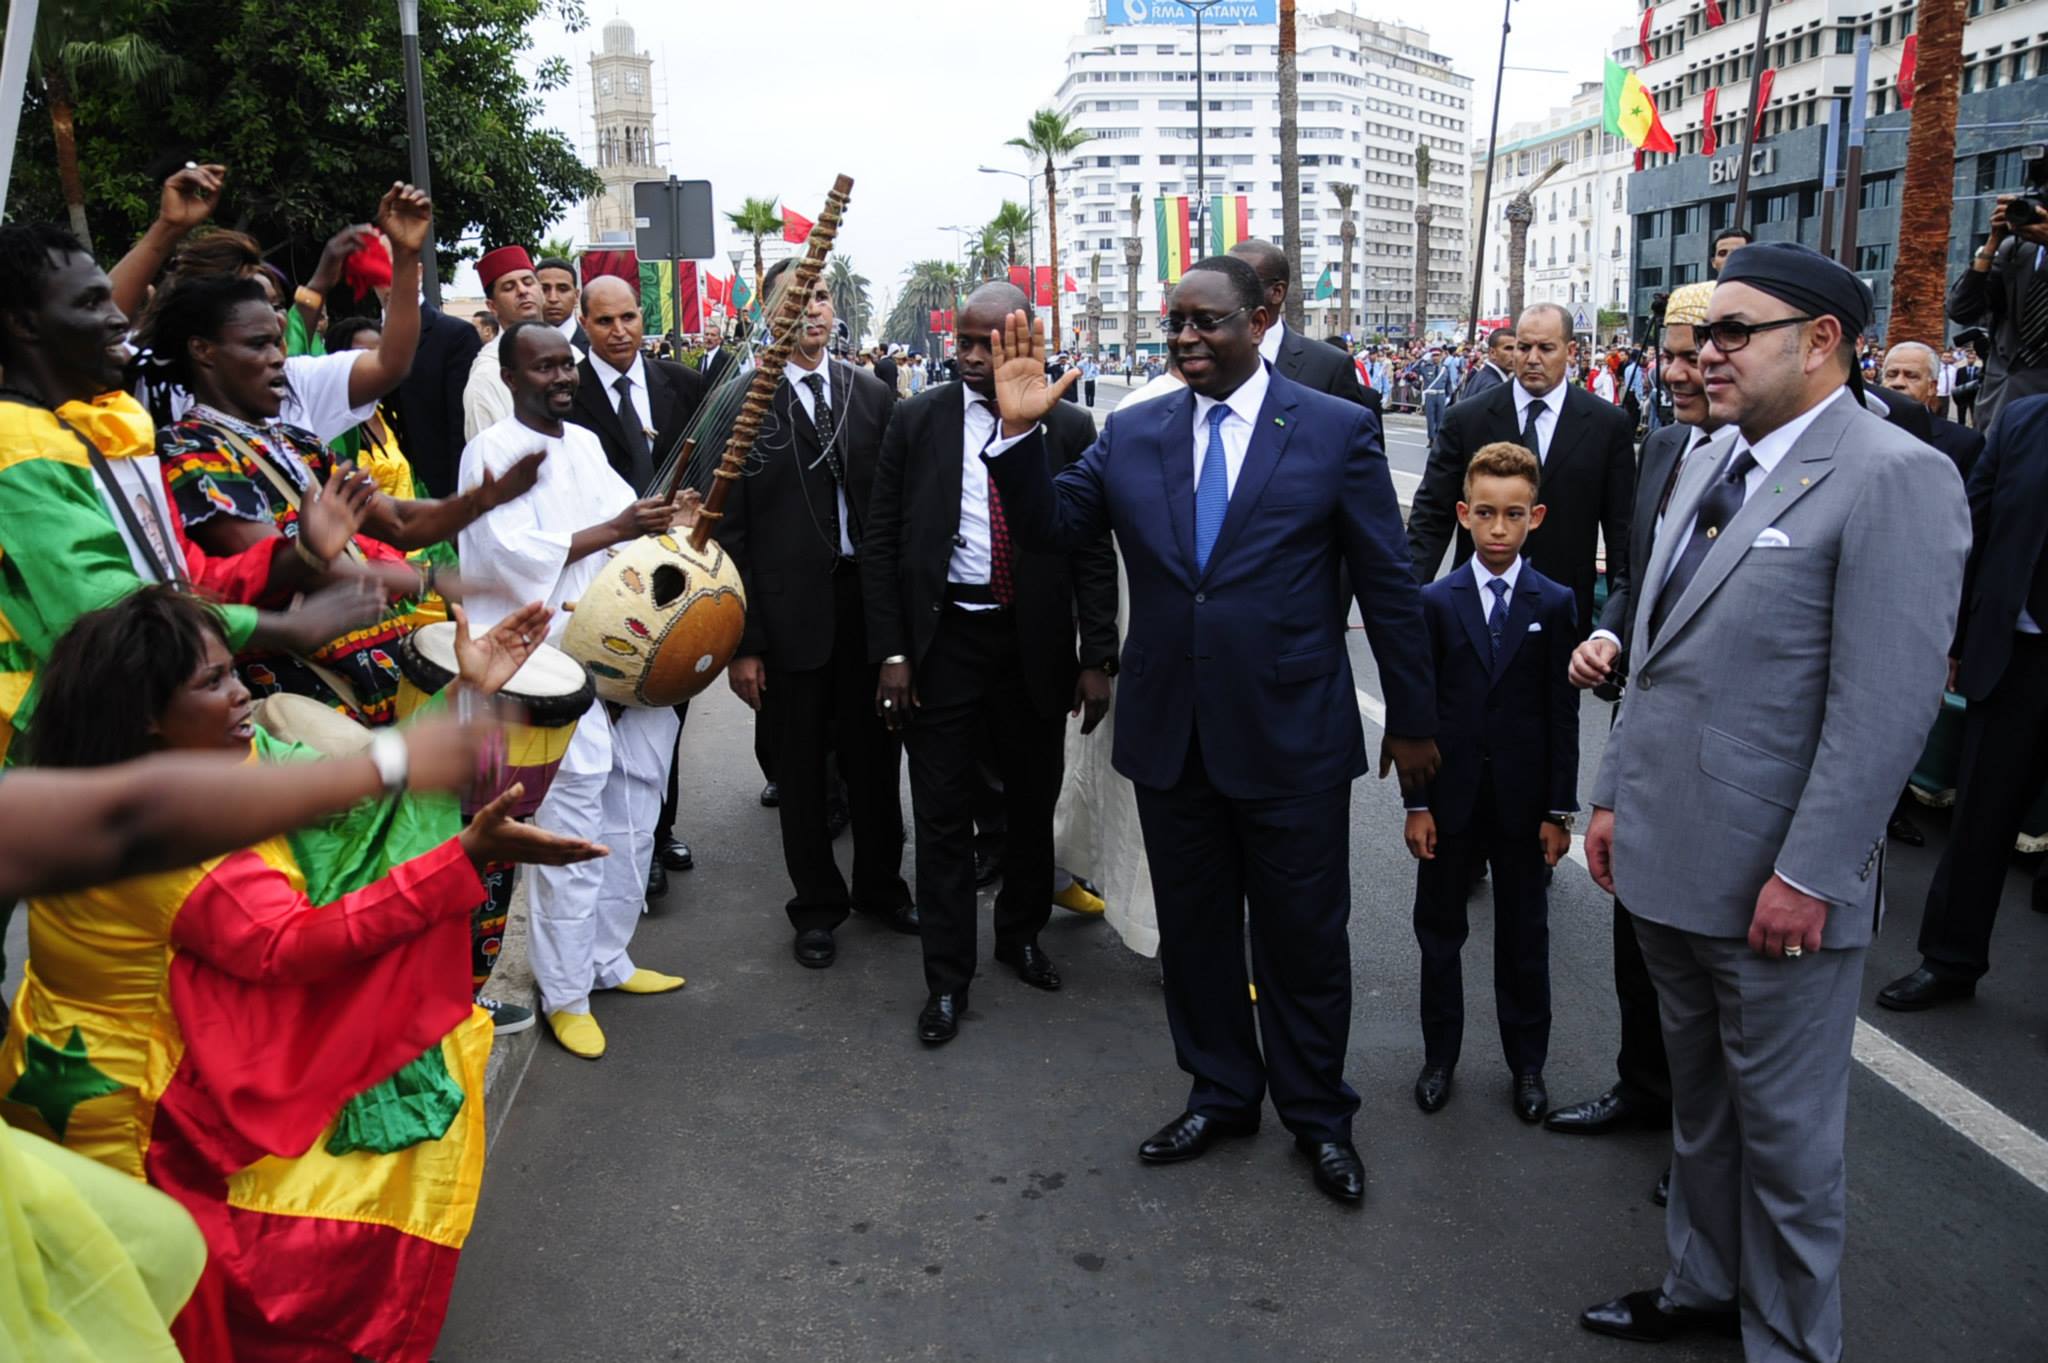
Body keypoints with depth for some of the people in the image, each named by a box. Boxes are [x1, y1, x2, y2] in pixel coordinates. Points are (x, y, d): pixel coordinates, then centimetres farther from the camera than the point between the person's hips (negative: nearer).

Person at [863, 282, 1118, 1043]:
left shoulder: (1068, 429, 0)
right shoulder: (917, 421, -1)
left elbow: (1094, 551, 1)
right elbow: (880, 542, 0)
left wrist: (1097, 658, -3)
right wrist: (890, 652, -7)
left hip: (1035, 643, 1)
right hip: (942, 639, -1)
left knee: (1033, 803, 15)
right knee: (943, 815, 4)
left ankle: (1021, 935, 38)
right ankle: (947, 979, 17)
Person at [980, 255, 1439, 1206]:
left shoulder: (1337, 430, -5)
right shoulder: (1131, 438, 4)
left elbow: (1387, 584, -2)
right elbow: (1049, 529, 3)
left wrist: (1411, 719, 1)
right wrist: (1020, 431, -13)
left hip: (1292, 738, -3)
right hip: (1171, 735, 4)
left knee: (1303, 936, 10)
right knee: (1193, 929, 17)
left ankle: (1317, 1115, 32)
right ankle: (1220, 1093, 39)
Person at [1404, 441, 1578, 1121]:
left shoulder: (1555, 604, -2)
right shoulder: (1436, 602, -2)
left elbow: (1563, 714, -1)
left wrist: (1560, 809, -3)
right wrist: (1417, 803, -5)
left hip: (1522, 799, 0)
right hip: (1450, 797, 0)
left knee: (1524, 937, 11)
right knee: (1439, 931, 11)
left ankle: (1526, 1064, 26)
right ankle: (1440, 1056, 26)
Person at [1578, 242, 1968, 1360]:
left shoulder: (1893, 479, -15)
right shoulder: (1709, 464, 11)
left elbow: (1884, 704, -19)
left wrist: (1808, 875, -20)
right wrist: (1614, 796, 14)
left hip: (1775, 886, -8)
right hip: (1668, 858, 8)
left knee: (1783, 1128, 9)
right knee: (1697, 1099, 22)